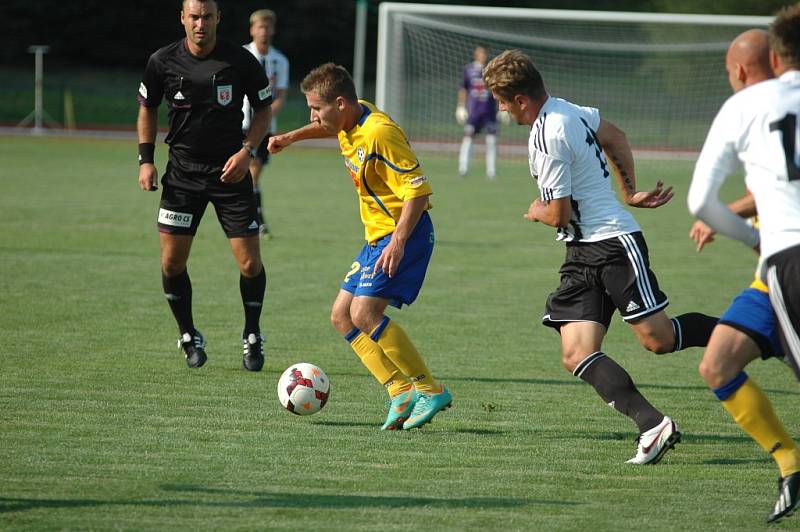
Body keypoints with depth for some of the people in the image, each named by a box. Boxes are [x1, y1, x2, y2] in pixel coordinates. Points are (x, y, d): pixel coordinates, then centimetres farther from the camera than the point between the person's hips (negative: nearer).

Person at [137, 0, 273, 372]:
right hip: (182, 171, 2)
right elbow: (147, 108, 11)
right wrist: (146, 159, 1)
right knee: (172, 261, -3)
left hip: (230, 170, -1)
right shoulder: (162, 62, -5)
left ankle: (252, 337, 18)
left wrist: (247, 151, -12)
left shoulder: (241, 62, -10)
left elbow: (263, 110, 2)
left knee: (250, 263, -5)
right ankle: (189, 337, 18)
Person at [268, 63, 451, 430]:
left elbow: (418, 190, -25)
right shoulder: (350, 121, 6)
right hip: (377, 235, 10)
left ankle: (431, 391, -15)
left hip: (405, 234, -10)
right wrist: (291, 137, 33)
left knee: (364, 313, -21)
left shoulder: (379, 133, -23)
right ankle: (401, 393, 1)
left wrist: (399, 241, -32)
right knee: (342, 316, 7)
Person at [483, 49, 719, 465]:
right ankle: (652, 425, -16)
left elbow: (557, 215, -16)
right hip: (582, 255, 10)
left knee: (659, 339, -5)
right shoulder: (568, 111, 10)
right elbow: (614, 137, 28)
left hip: (614, 243, -10)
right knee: (577, 355, -6)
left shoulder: (548, 140, -19)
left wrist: (535, 212, 7)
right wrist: (630, 193, 32)